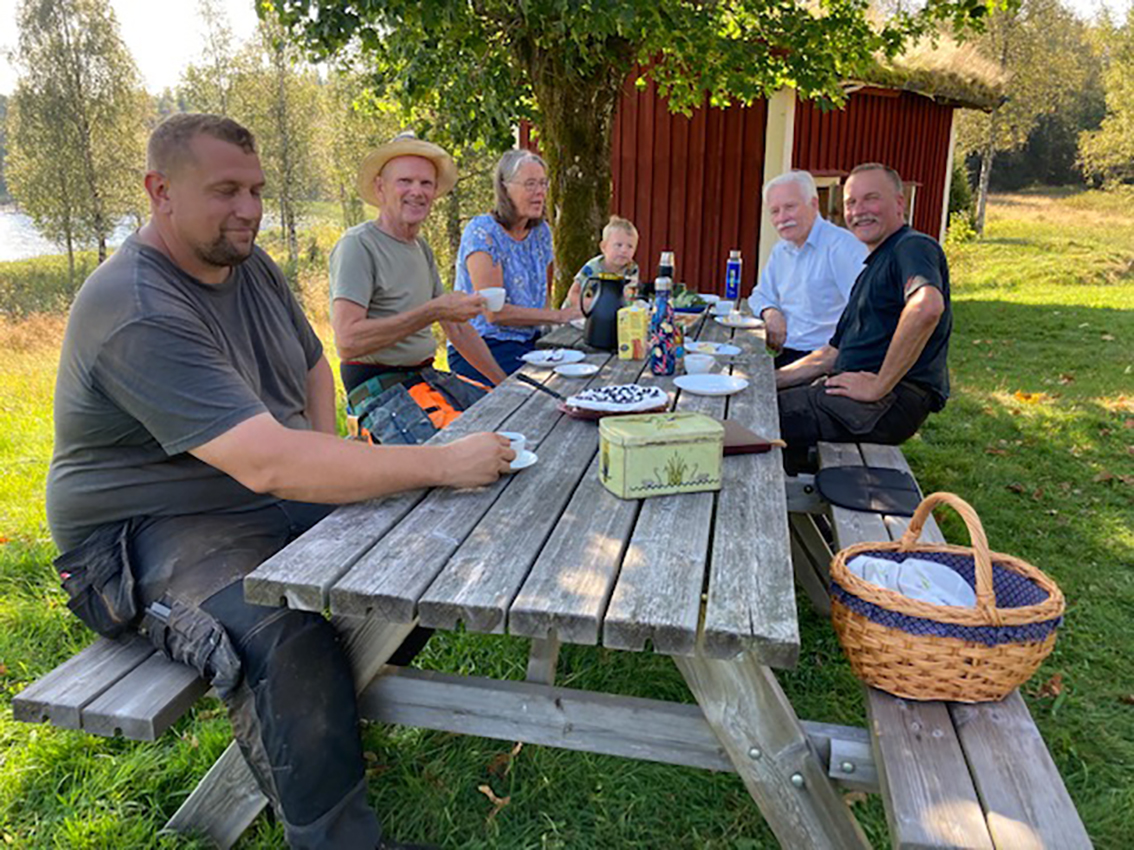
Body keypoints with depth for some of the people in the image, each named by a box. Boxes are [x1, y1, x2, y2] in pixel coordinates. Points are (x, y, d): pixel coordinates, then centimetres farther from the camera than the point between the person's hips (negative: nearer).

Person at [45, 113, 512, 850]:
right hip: (155, 533, -8)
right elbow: (268, 463, -36)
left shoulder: (250, 264, 4)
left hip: (281, 495, 9)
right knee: (289, 645, -33)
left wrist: (328, 465, 1)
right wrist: (442, 464, -35)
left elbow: (313, 367, 18)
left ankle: (354, 692, 18)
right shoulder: (139, 314, -26)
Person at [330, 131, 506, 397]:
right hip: (375, 385, -7)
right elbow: (348, 341, -22)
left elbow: (456, 328, 19)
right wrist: (434, 311, -22)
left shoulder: (422, 248, 15)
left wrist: (506, 383, 14)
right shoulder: (358, 245, -11)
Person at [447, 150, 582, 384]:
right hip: (481, 350, -7)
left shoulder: (541, 232, 12)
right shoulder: (482, 232, -11)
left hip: (528, 344, 7)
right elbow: (494, 312, -18)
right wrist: (559, 316, -17)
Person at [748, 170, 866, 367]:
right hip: (784, 352, 7)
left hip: (823, 357, -7)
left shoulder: (842, 245, -10)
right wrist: (770, 311, 5)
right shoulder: (780, 251, 17)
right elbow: (761, 295, 28)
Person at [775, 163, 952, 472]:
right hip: (853, 387, 10)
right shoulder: (872, 268, 25)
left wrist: (878, 386, -25)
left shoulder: (913, 246, -7)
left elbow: (927, 307, -31)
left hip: (894, 400, -10)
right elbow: (832, 354, 25)